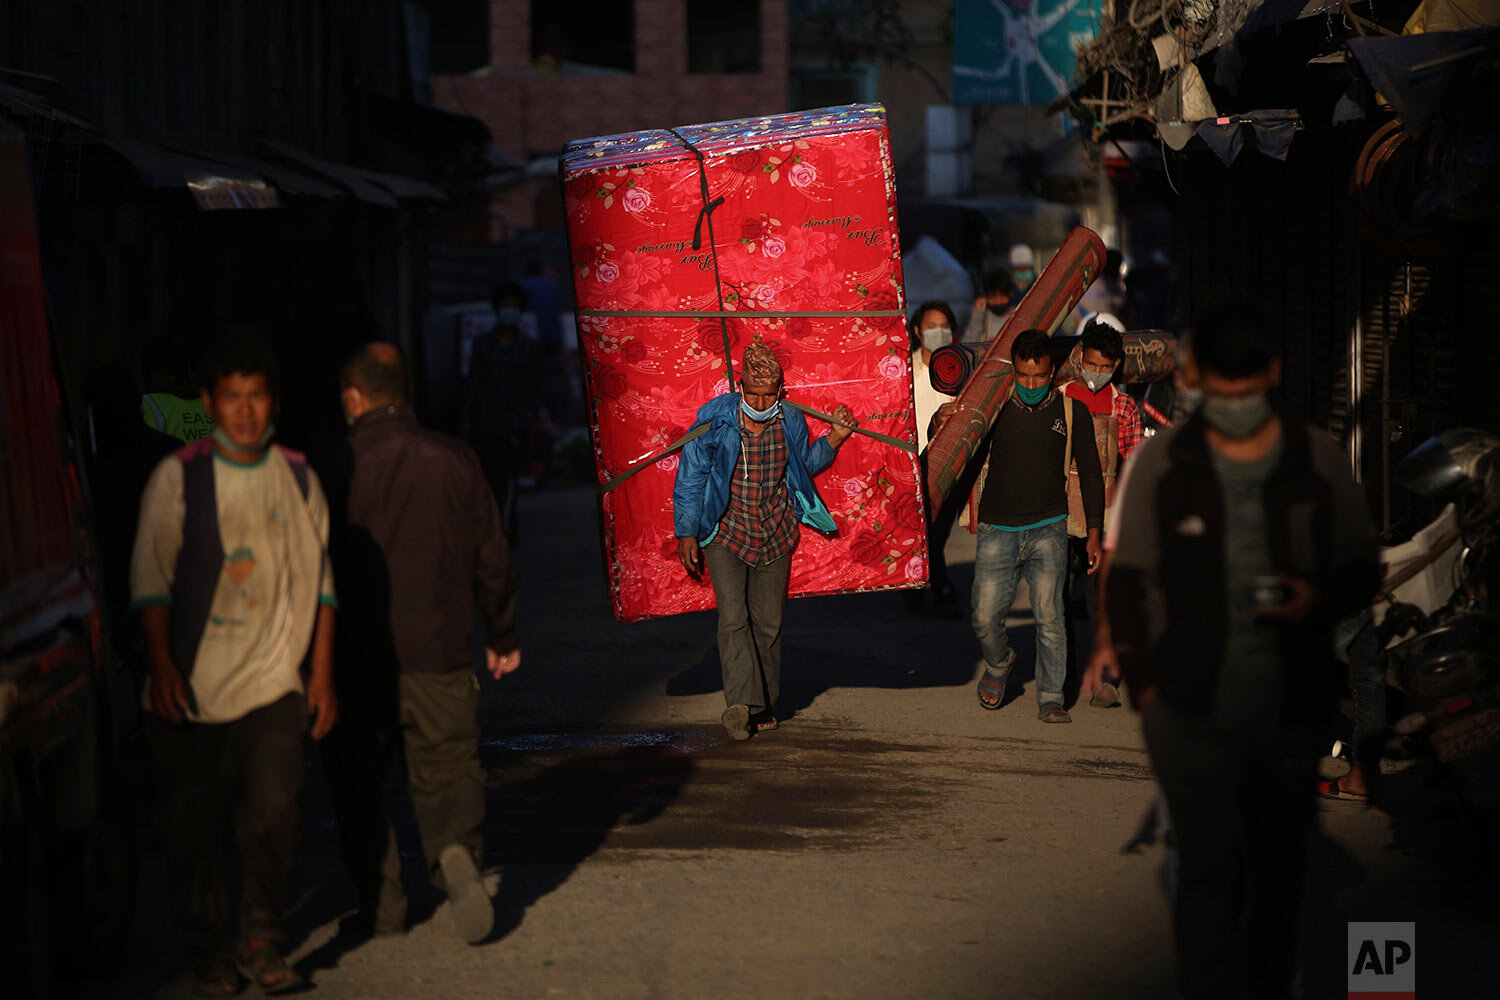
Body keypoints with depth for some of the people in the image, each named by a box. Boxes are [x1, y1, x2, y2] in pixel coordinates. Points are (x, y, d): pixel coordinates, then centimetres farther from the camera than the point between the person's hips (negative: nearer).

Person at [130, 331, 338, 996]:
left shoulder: (298, 478, 8)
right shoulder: (178, 478, 0)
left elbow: (319, 581, 13)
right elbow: (150, 577, -1)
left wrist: (322, 672, 9)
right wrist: (162, 666, -10)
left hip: (273, 679, 1)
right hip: (193, 684, -1)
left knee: (273, 814, -11)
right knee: (193, 828, 3)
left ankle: (263, 942, 7)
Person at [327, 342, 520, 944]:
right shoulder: (455, 460, 2)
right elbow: (491, 556, 7)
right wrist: (502, 635, 18)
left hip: (360, 656, -2)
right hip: (440, 650, 2)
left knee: (357, 781, 13)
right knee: (448, 770, 9)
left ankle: (381, 901, 13)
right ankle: (456, 851, -19)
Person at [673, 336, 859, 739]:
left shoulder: (791, 421, -4)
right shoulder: (714, 420, -14)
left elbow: (803, 464, 15)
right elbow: (690, 476, -5)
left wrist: (835, 438, -1)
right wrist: (686, 532, -5)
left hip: (776, 533, 3)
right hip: (726, 532, -3)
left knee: (768, 622, 8)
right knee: (733, 618, -16)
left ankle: (764, 704, 20)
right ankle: (741, 702, -23)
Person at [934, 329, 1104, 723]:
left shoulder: (1072, 412, 2)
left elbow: (1090, 473, 11)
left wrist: (1094, 534, 6)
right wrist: (941, 422, -14)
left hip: (1048, 530, 0)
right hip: (998, 530, 1)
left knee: (1049, 616, -11)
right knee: (986, 618, -4)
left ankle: (1050, 699, 1)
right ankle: (998, 664, 28)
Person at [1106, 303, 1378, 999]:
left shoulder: (1319, 463, 1)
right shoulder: (1162, 464, -2)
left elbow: (1361, 571, 8)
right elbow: (1129, 580, 3)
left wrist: (1318, 599, -14)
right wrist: (1144, 684, -3)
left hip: (1291, 709, 2)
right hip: (1194, 709, -2)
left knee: (1281, 871, 14)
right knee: (1209, 869, -7)